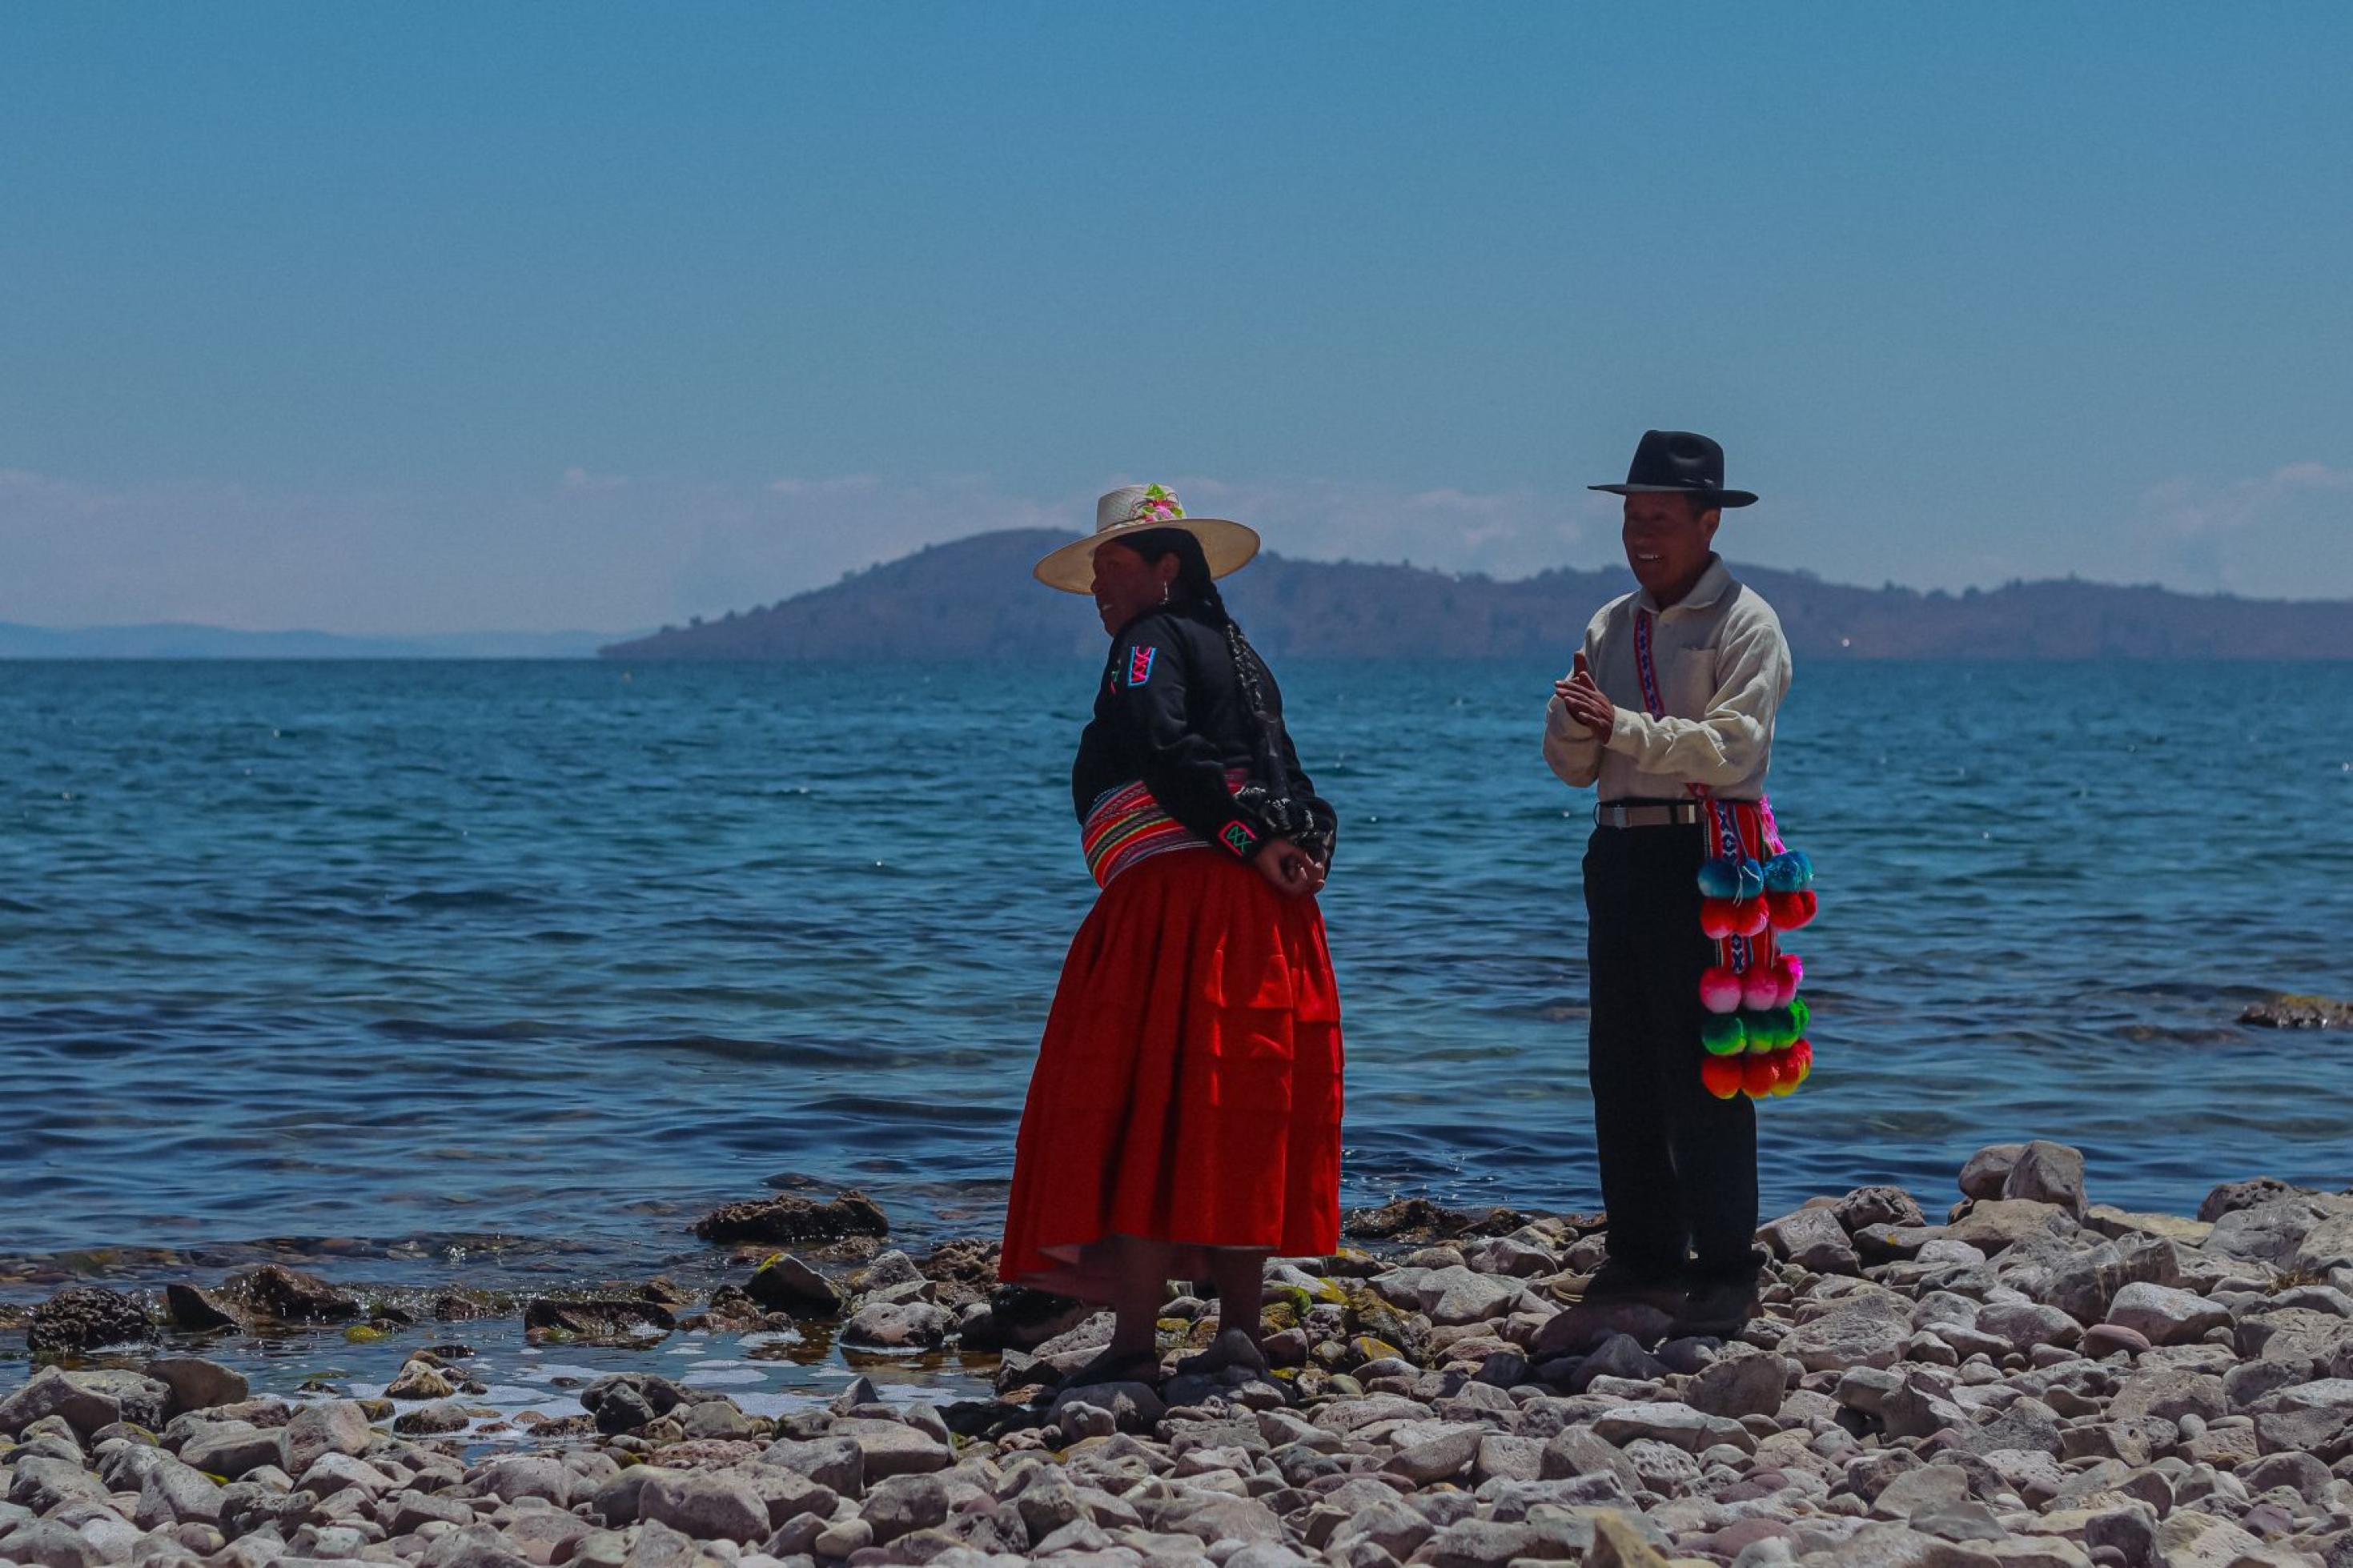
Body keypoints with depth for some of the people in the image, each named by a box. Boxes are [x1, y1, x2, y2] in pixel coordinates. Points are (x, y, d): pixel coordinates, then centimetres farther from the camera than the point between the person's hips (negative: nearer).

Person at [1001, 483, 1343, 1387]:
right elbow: (1288, 779, 17)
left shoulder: (1154, 641, -2)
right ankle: (1239, 1330, 7)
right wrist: (1303, 849, 0)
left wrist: (1250, 844, -18)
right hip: (1267, 909, 9)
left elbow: (1165, 748, -19)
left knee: (1141, 1109, -7)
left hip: (1175, 894, -9)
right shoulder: (1239, 655, 25)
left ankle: (1135, 1342, -11)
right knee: (1238, 1115, 9)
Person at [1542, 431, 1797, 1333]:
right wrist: (1575, 718, -7)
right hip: (1621, 849, 7)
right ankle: (1644, 1253, 14)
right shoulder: (1611, 626, 18)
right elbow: (1572, 766, 15)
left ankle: (1725, 1268, -3)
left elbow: (1733, 745, -16)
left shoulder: (1744, 623, -3)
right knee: (1622, 1064, 7)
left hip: (1706, 853, -7)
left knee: (1702, 1068, -8)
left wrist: (1620, 725, -20)